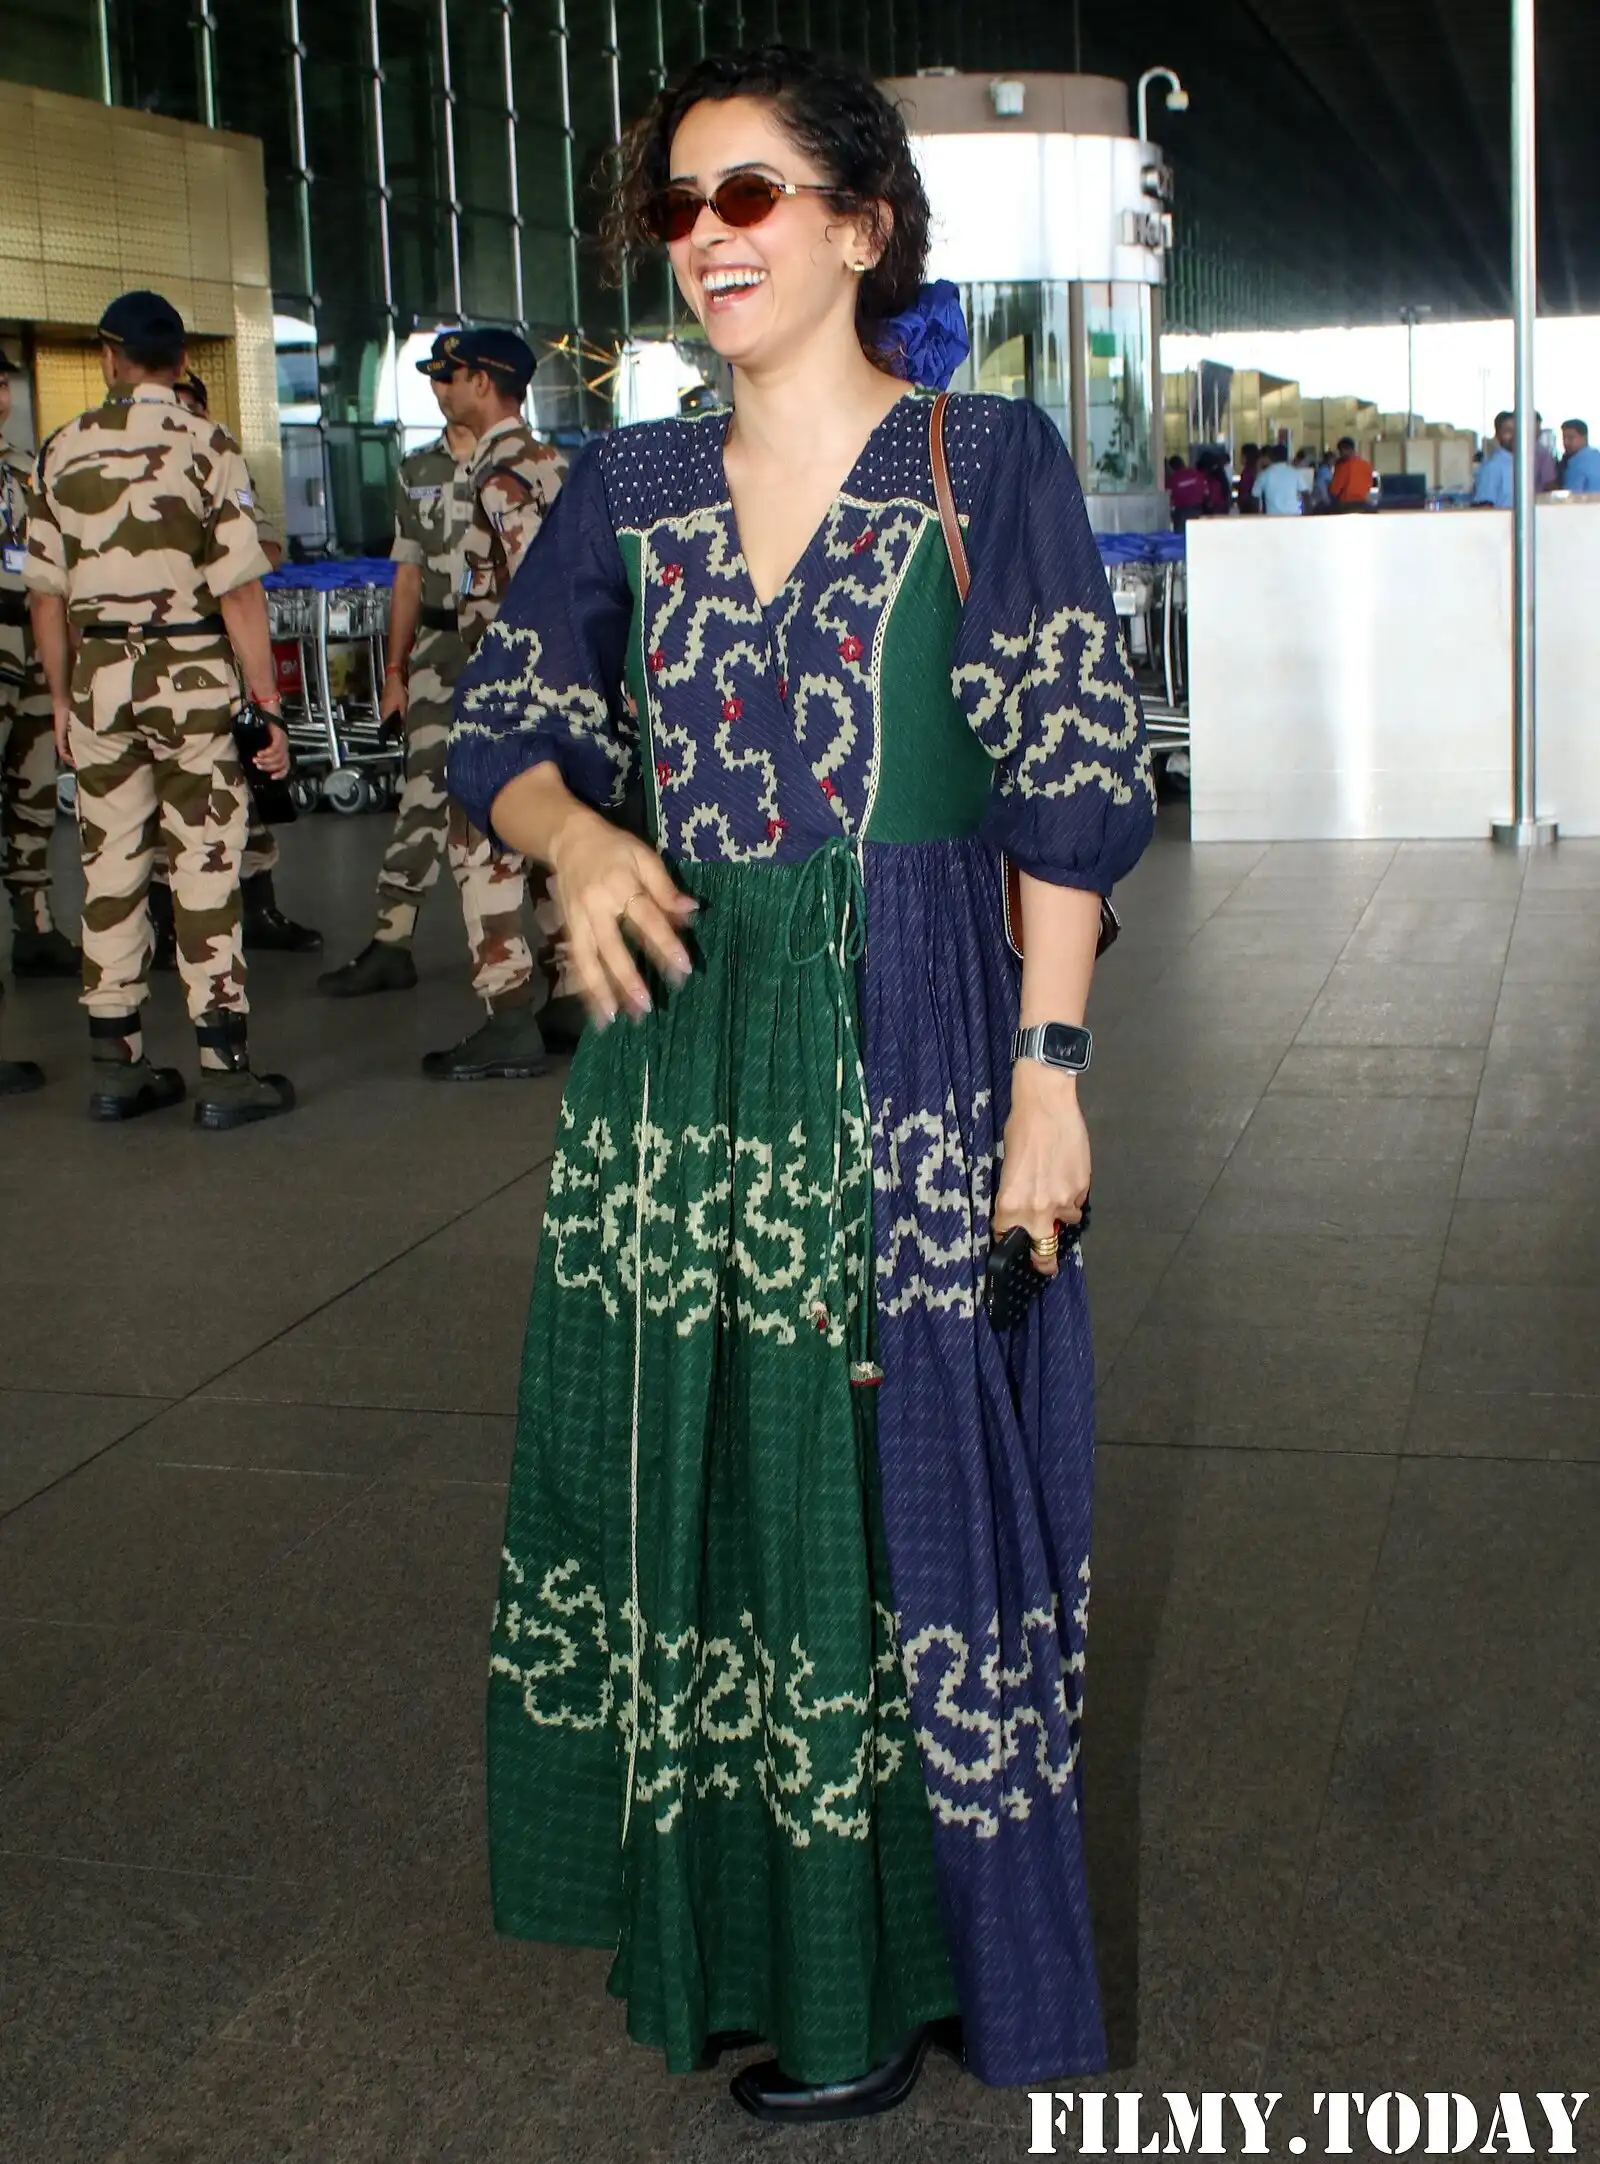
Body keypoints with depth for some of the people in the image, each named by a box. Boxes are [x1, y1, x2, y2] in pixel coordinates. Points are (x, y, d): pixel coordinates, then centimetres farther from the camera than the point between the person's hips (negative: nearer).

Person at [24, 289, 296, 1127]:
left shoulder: (62, 451, 4)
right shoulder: (206, 446, -6)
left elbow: (46, 591, 6)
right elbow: (239, 590, -11)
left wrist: (61, 695, 16)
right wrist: (268, 703, -6)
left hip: (99, 674, 4)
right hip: (190, 670, -3)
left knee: (109, 863, 10)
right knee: (206, 866, 0)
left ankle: (116, 1066, 16)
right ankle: (222, 1069, 1)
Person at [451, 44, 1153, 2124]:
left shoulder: (988, 462, -3)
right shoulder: (631, 488, 8)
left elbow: (1078, 787, -6)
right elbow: (504, 724, 11)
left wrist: (1046, 1073, -11)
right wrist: (579, 841, -12)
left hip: (912, 1068, -4)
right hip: (680, 1065, 5)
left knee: (901, 1500, 5)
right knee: (695, 1478, 13)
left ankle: (885, 1977, 23)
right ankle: (718, 1920, 33)